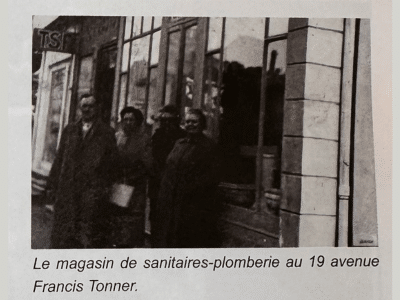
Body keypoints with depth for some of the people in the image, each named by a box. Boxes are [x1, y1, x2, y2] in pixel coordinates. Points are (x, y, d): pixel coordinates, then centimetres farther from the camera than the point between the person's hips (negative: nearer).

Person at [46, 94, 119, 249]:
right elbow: (59, 158, 13)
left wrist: (105, 188, -8)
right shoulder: (70, 130, 14)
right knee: (62, 228, 8)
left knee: (90, 230, -3)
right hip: (67, 188, 4)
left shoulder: (107, 132, 3)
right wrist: (52, 184, 8)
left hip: (92, 191, -4)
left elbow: (112, 161, 0)